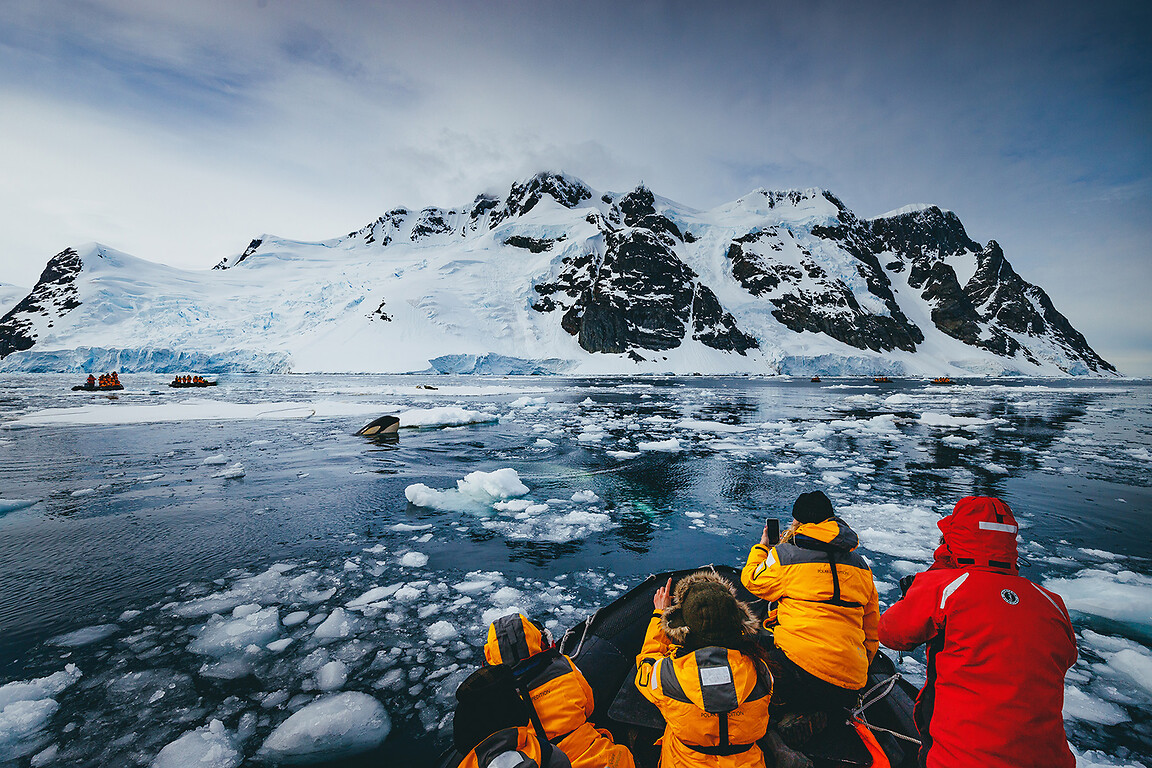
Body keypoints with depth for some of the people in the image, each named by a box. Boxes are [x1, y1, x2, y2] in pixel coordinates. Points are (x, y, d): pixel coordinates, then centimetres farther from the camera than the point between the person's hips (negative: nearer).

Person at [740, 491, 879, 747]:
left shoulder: (785, 555, -3)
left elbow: (752, 581, 15)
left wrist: (762, 547, 29)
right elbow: (872, 627, 22)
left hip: (802, 666, -6)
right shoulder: (861, 565, 14)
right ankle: (816, 715, -1)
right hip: (852, 685, 6)